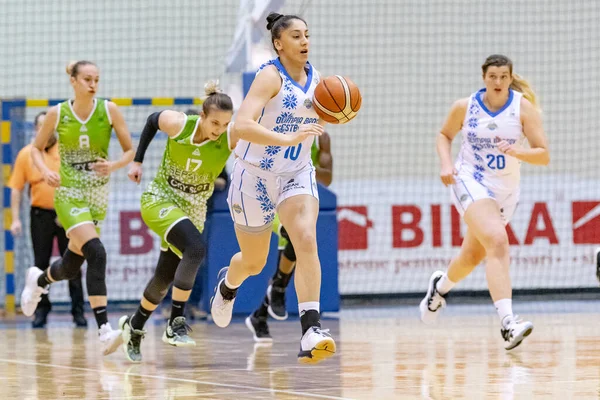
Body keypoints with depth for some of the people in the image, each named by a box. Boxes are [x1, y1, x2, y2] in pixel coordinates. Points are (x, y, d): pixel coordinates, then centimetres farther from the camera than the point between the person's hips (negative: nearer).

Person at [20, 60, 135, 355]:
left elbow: (130, 151, 2)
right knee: (96, 252, -26)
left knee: (71, 266, 14)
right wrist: (45, 171, -11)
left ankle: (38, 280, 51)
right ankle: (104, 331, -29)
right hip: (69, 193, -3)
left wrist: (113, 166, -19)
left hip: (99, 195, 3)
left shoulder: (109, 110, -4)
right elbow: (37, 148, 9)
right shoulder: (57, 114, -5)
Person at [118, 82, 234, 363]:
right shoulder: (178, 124, -19)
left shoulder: (230, 139, -18)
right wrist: (137, 160, 5)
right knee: (195, 248, -30)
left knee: (165, 278, 11)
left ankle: (134, 326, 38)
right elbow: (152, 120, 2)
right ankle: (175, 324, -23)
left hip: (193, 211, 4)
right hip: (159, 201, -4)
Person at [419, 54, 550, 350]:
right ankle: (508, 323, -38)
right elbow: (445, 135, 12)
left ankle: (440, 286, 55)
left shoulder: (524, 108, -9)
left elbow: (544, 155, -12)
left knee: (473, 256, 20)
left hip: (506, 190, 4)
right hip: (470, 182, -4)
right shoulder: (465, 107, -7)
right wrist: (446, 164, -6)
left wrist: (517, 152, -31)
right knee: (497, 242, -28)